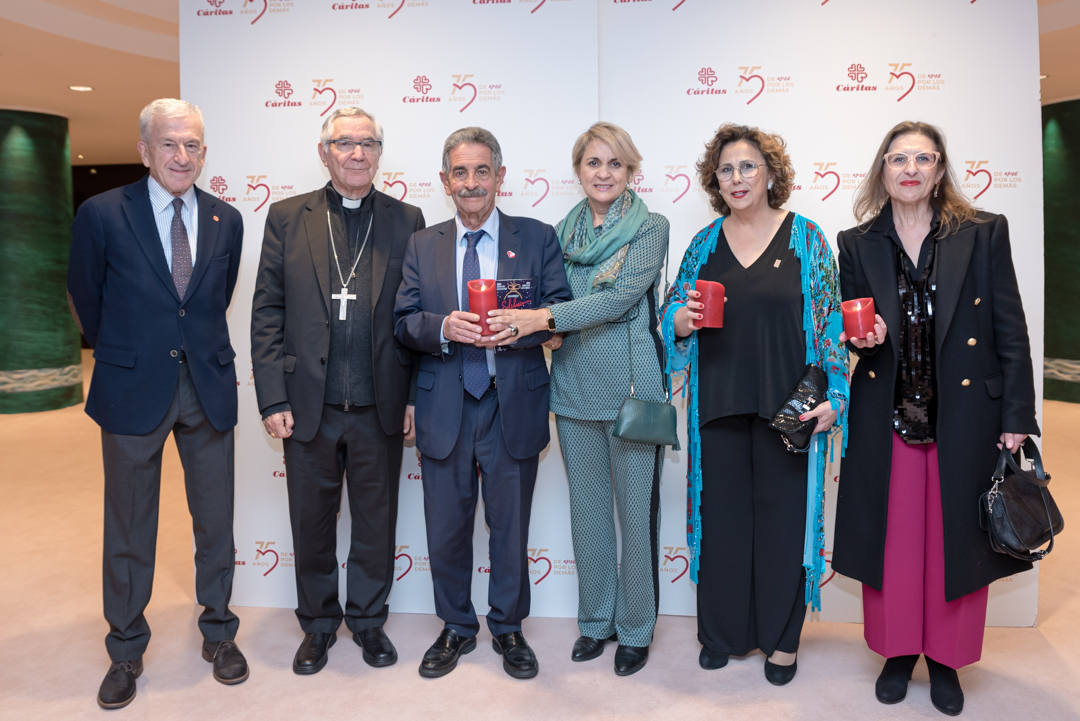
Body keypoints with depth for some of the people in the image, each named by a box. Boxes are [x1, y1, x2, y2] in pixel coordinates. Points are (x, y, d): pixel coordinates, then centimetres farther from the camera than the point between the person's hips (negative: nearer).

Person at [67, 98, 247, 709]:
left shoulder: (227, 220, 3)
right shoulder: (103, 214, -7)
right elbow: (87, 300, 5)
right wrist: (122, 354, 13)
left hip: (208, 386, 2)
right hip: (134, 388, -2)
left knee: (216, 521, 12)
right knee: (129, 528, 11)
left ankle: (219, 633, 31)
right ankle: (127, 651, 29)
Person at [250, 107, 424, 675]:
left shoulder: (405, 221, 4)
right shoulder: (287, 218, 4)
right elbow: (267, 313, 1)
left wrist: (415, 396, -2)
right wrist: (273, 398, -5)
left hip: (380, 409, 0)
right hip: (308, 408, 0)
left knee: (376, 522, 13)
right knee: (312, 523, 14)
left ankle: (368, 620, 33)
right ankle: (318, 624, 34)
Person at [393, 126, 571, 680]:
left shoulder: (538, 238, 3)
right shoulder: (422, 246, 9)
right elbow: (404, 321, 3)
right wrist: (444, 327, -18)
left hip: (514, 406, -1)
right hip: (444, 409, 2)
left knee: (511, 526, 11)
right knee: (446, 529, 12)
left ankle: (507, 628, 32)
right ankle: (457, 628, 33)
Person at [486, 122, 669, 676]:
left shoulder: (650, 227, -2)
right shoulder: (563, 231, 12)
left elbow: (622, 296, -16)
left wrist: (544, 317, -24)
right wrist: (535, 322, -7)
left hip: (631, 386, -4)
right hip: (574, 386, 4)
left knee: (636, 509, 3)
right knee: (587, 507, 13)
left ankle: (635, 629, 21)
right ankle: (595, 620, 30)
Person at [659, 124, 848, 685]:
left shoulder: (805, 238, 0)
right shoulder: (704, 243, 8)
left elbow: (830, 321, -2)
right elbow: (673, 313, 12)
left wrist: (834, 396, -9)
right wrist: (680, 321, -12)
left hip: (787, 406, -2)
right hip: (719, 405, 2)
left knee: (782, 513, 6)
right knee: (721, 514, 9)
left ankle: (780, 638, 24)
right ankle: (724, 631, 27)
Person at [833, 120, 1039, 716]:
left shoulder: (984, 234, 0)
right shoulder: (858, 245, 4)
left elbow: (1010, 332, -1)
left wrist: (1016, 419, -5)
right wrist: (861, 336, -14)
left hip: (965, 418, -1)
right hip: (887, 418, 1)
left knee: (956, 541, 8)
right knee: (892, 540, 8)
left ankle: (946, 659, 28)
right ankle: (898, 651, 28)